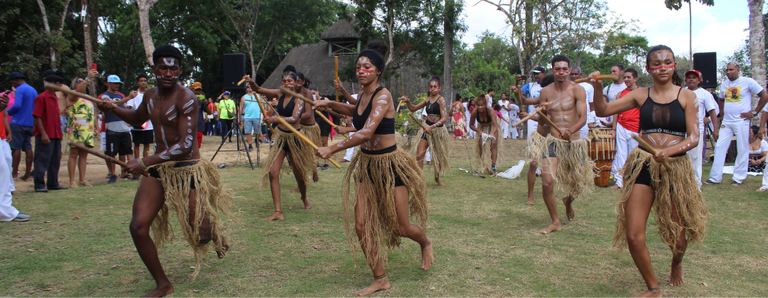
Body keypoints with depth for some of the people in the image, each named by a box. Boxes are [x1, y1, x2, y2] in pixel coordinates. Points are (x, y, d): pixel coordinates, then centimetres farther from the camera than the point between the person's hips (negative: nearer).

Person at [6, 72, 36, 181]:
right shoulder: (33, 90, 16)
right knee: (28, 148, 5)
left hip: (18, 122, -7)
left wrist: (9, 111, -3)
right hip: (30, 123, 7)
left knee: (16, 148, -4)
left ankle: (15, 173, -2)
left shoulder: (20, 89, -9)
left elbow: (17, 105, -19)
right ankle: (28, 173, 5)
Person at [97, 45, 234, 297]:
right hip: (158, 170, 6)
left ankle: (217, 231, 42)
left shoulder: (185, 98, -17)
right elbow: (137, 119, 30)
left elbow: (186, 145, -27)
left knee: (201, 235, 1)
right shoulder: (150, 95, 6)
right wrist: (114, 109, 11)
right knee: (138, 227, -7)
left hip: (187, 169, -6)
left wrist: (145, 162, -34)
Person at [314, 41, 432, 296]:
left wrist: (332, 149, -28)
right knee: (361, 226, 2)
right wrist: (330, 104, 18)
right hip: (366, 165, 7)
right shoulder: (362, 94, 5)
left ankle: (425, 243, 38)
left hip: (390, 165, -7)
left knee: (402, 228, 2)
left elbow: (366, 132, -31)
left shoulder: (382, 96, -19)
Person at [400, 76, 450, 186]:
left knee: (437, 156, 11)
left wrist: (431, 127, -27)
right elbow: (413, 109, 16)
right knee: (419, 155, -8)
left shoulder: (441, 100, -9)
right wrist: (407, 102, -5)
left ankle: (437, 178, 34)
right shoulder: (428, 100, 8)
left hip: (437, 130, -4)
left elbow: (444, 118, -18)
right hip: (426, 129, 4)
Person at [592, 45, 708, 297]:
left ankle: (677, 263, 48)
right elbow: (603, 111, 1)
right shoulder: (641, 95, 5)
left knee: (678, 235, 10)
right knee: (633, 235, -6)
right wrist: (597, 89, -18)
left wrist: (668, 151, -22)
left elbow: (693, 138, -5)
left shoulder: (686, 96, 1)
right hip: (642, 166, 1)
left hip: (675, 167, -1)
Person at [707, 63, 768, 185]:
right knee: (720, 147, 0)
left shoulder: (748, 82, -4)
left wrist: (754, 112, -6)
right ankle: (715, 177, 3)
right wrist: (722, 115, 13)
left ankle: (739, 177, 9)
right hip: (726, 122, 5)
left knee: (742, 150, 1)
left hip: (741, 121, -5)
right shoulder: (724, 84, 11)